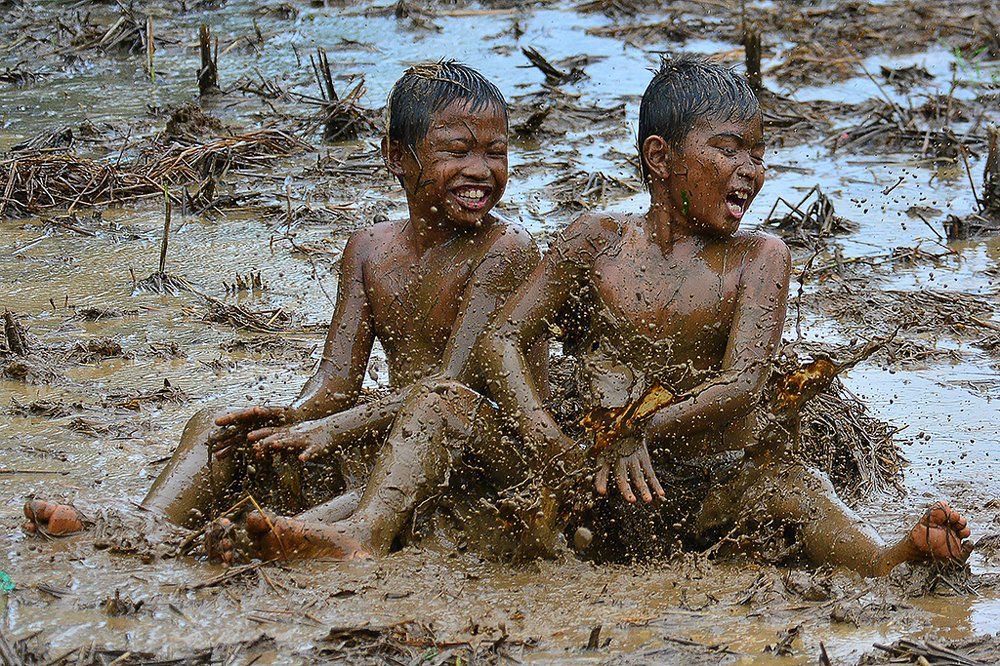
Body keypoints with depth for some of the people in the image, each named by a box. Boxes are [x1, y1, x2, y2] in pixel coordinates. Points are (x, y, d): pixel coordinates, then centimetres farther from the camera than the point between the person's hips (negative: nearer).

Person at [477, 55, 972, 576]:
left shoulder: (758, 258, 3)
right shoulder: (600, 241, 6)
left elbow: (739, 387, -10)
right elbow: (502, 339, 2)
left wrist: (639, 433, -28)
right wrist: (549, 444, -18)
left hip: (725, 483, -1)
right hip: (623, 490, 2)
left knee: (794, 489, -34)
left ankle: (892, 563, -60)